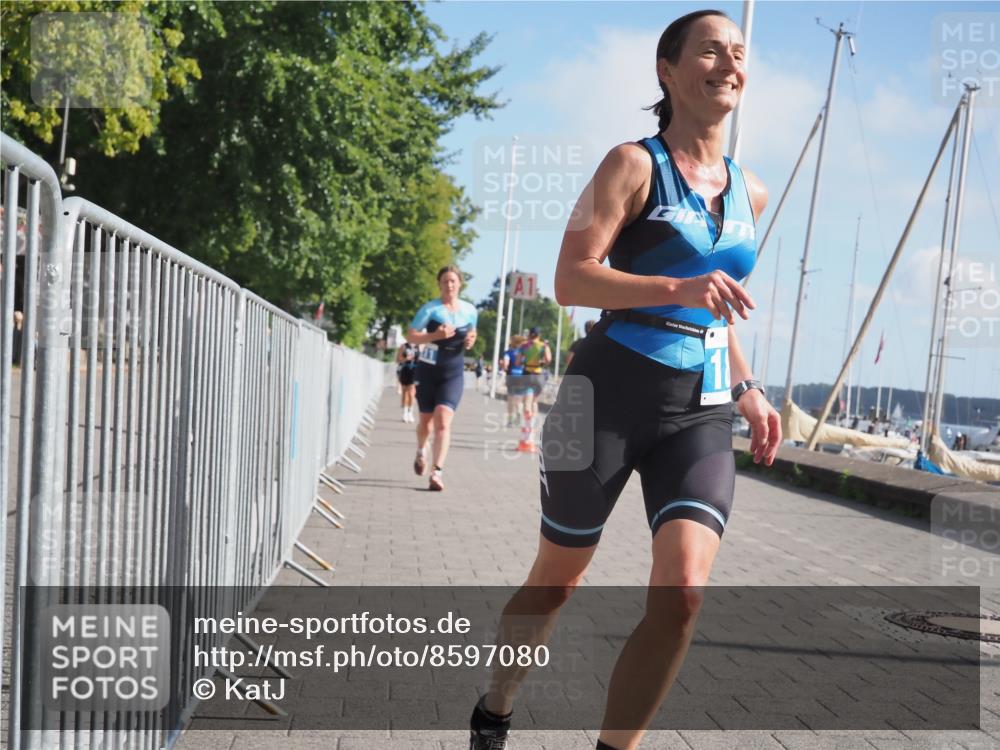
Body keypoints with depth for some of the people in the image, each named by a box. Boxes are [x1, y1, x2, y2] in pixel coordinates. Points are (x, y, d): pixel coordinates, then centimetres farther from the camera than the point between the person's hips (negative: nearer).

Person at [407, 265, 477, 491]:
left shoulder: (470, 310, 4)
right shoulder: (430, 309, -7)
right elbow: (410, 336, -9)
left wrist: (471, 341, -2)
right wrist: (435, 335, -23)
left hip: (453, 373, 1)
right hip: (428, 370, -1)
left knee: (443, 421, -15)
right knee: (426, 419, 14)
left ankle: (437, 471, -18)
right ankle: (420, 453, 46)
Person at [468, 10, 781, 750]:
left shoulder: (750, 191, 13)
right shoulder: (635, 165, -5)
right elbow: (571, 279, -14)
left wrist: (749, 391, 15)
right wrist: (677, 288, -26)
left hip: (702, 412, 5)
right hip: (612, 393, -4)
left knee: (684, 591, -15)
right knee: (556, 582, 10)